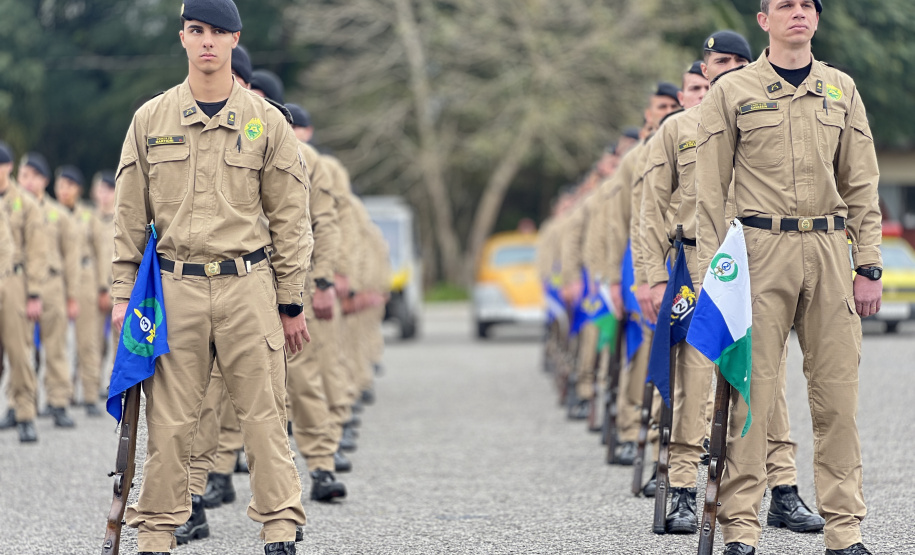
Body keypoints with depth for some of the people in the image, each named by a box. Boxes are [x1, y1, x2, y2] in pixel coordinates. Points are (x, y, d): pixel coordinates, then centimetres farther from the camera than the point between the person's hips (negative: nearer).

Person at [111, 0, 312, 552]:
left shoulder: (266, 122, 5)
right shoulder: (151, 120, 8)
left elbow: (289, 219, 7)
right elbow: (130, 216, 12)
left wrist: (291, 304, 4)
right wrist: (123, 293, 6)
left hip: (248, 284, -1)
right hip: (175, 286, 1)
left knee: (264, 414, -1)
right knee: (169, 420, 1)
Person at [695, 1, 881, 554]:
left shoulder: (841, 90, 13)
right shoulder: (732, 92, 4)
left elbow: (862, 187, 13)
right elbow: (711, 193, 4)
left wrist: (868, 266, 6)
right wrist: (712, 273, -3)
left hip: (830, 250, 3)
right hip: (761, 251, -3)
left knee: (838, 394, 1)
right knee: (753, 390, -5)